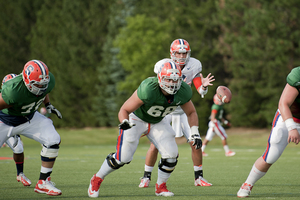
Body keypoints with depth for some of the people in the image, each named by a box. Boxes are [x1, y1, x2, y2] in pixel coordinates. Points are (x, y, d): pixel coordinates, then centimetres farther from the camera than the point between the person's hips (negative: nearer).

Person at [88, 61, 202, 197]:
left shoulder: (183, 92, -22)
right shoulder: (148, 89, -38)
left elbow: (191, 113, -1)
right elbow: (124, 110, -29)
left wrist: (195, 133, -13)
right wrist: (124, 122, -50)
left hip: (158, 122, 5)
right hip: (137, 119, -5)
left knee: (171, 155, -11)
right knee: (123, 157, -12)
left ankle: (160, 186, 14)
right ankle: (97, 179, 12)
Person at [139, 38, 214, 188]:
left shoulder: (193, 66, -10)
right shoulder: (163, 66, -18)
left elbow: (200, 91, -8)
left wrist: (204, 86, -32)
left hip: (183, 110, 3)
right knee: (155, 144, -10)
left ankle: (199, 178, 10)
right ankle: (146, 177, 5)